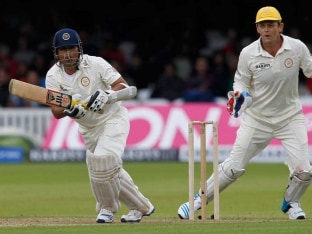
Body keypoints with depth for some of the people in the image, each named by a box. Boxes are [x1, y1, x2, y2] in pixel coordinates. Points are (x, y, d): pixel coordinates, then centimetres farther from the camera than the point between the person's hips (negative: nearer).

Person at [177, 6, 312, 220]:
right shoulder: (248, 54, -13)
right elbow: (242, 82, 0)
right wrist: (239, 95, -21)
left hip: (290, 118, 0)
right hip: (257, 119, 0)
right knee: (234, 167, 0)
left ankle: (291, 203, 20)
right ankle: (199, 201, 17)